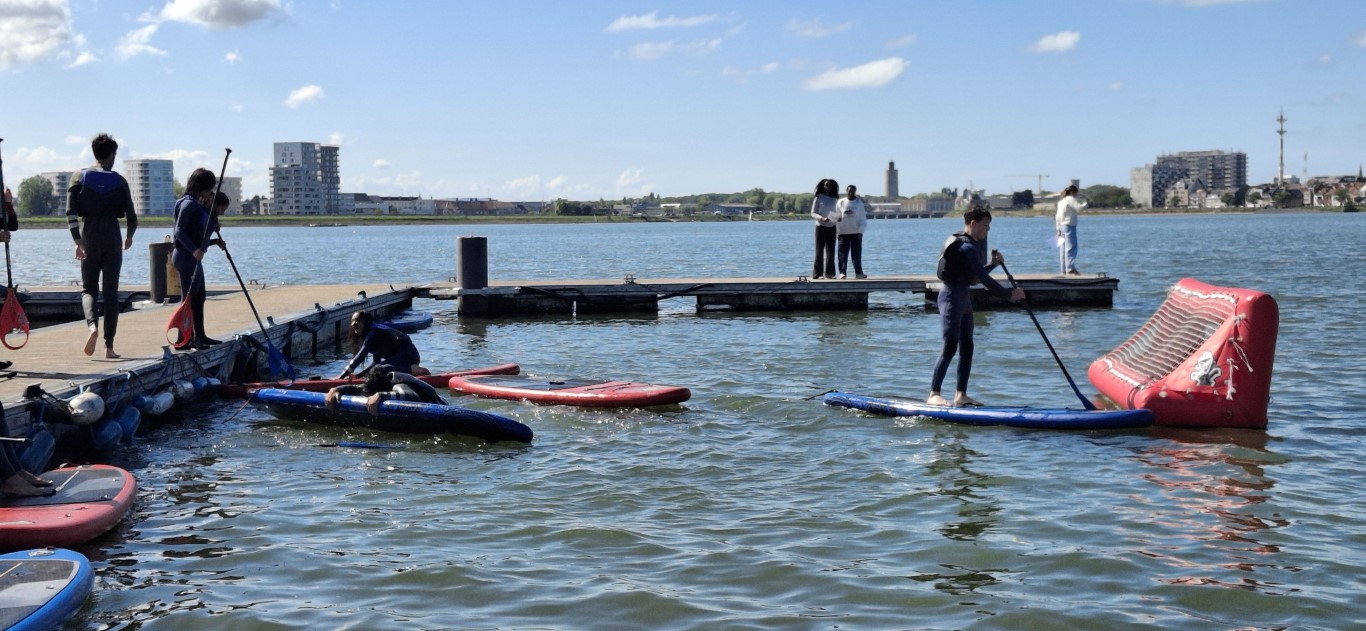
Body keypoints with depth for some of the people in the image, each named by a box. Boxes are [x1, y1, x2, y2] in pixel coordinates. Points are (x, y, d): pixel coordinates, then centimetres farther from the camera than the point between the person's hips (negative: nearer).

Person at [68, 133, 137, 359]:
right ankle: (109, 346, 1)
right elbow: (131, 216, 0)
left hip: (89, 238, 1)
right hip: (112, 238, -1)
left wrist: (78, 240, -7)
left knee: (88, 289, 12)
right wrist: (129, 237, 18)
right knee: (111, 293, 4)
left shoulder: (80, 177, 4)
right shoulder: (119, 181, 2)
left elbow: (70, 211, -6)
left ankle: (92, 325, -18)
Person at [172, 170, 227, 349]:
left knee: (198, 297, 14)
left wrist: (215, 242, 18)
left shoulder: (197, 204, 17)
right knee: (189, 298, -8)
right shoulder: (189, 203, -13)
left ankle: (199, 336, 21)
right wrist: (194, 250, -29)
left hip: (193, 257, 10)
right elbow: (179, 231, -21)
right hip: (185, 257, -10)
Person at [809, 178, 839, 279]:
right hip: (821, 227, -4)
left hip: (831, 228, 4)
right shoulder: (818, 198, -2)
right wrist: (822, 218, -23)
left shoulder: (833, 199, 11)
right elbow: (812, 213, -6)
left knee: (831, 252, 4)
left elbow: (835, 215, 16)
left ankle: (829, 273, 9)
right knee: (819, 252, -4)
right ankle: (817, 274, -2)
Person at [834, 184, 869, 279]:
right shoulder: (840, 202, 5)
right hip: (843, 232, 0)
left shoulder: (860, 203, 4)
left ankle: (858, 272, 7)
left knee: (857, 253, 3)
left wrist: (861, 230, -5)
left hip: (856, 232, 0)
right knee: (843, 253, 0)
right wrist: (837, 231, 1)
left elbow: (863, 218, 4)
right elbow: (836, 217, 7)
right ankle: (842, 272, 3)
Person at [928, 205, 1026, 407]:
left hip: (964, 297, 10)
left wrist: (993, 264, 11)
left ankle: (961, 395, 14)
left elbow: (974, 276, 22)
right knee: (950, 347, -12)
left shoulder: (970, 244, 16)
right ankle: (933, 394, -11)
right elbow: (984, 279, -21)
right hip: (952, 297, -10)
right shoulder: (966, 248, -17)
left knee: (966, 347, 9)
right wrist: (1009, 294, -18)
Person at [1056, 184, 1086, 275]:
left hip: (1062, 226, 9)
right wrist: (1085, 203, 3)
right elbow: (1079, 207, -18)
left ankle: (1064, 269, 9)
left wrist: (1058, 229, 19)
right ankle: (1070, 268, -18)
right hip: (1069, 226, -9)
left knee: (1063, 249, 8)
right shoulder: (1070, 199, -6)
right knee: (1071, 247, -11)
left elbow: (1058, 216, 18)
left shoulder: (1061, 201, 18)